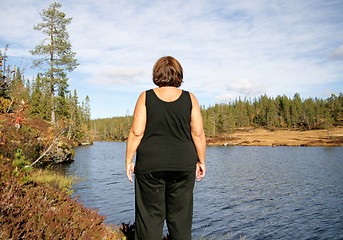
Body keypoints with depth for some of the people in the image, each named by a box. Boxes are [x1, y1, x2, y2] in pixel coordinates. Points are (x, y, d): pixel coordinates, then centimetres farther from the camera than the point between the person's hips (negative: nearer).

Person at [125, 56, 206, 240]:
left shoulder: (146, 97, -1)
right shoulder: (189, 98, 2)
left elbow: (136, 132, -6)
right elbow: (198, 134, 0)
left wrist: (129, 160, 2)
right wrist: (201, 161, 9)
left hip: (150, 165, -1)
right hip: (183, 165, 2)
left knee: (150, 216, 7)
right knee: (181, 216, 12)